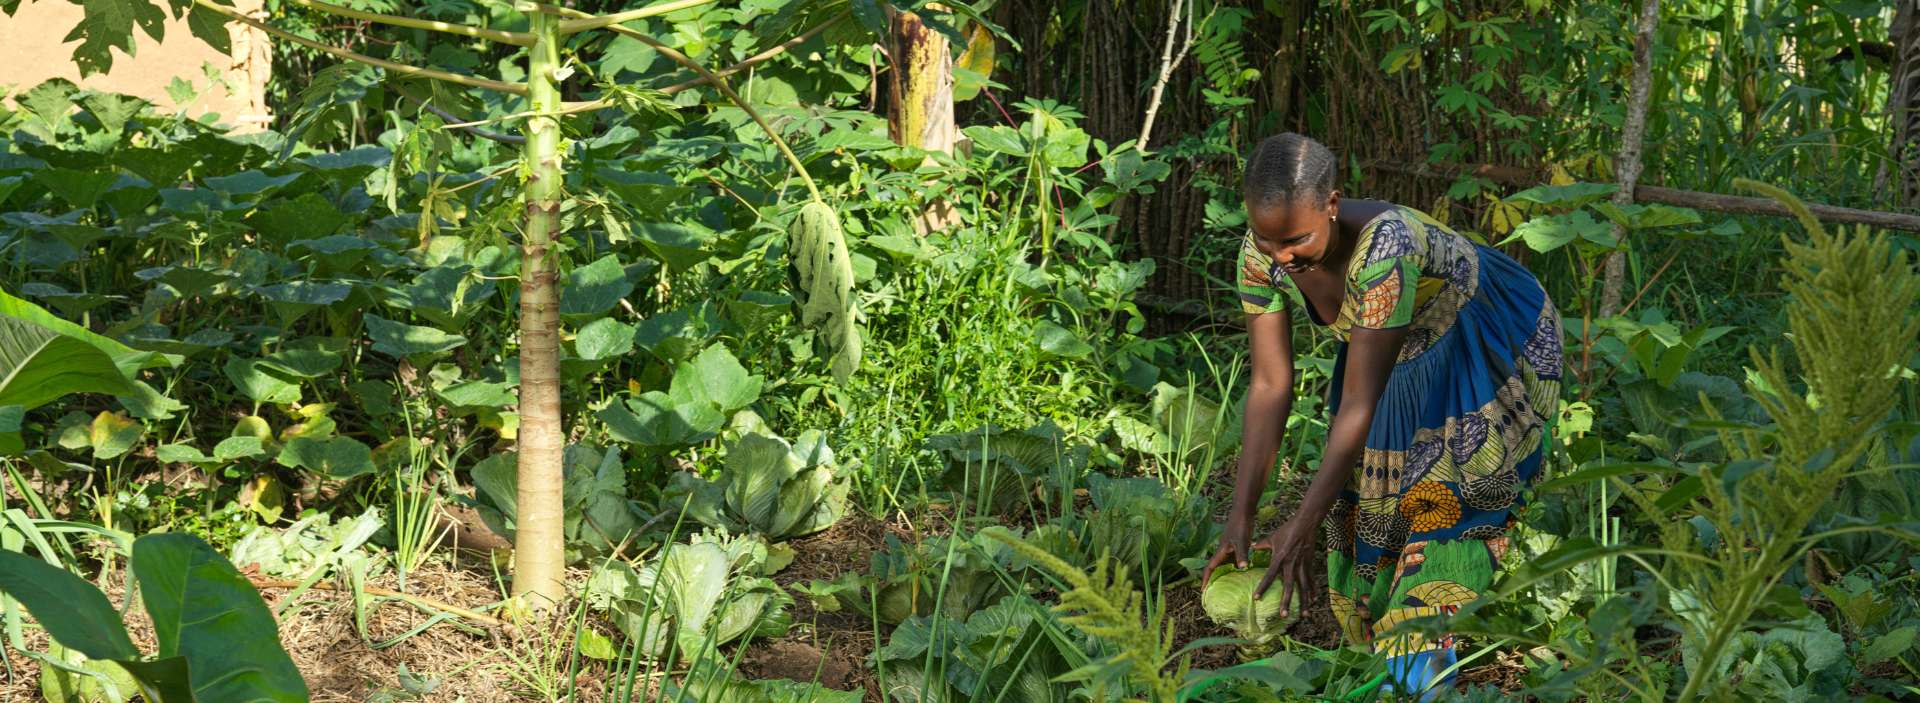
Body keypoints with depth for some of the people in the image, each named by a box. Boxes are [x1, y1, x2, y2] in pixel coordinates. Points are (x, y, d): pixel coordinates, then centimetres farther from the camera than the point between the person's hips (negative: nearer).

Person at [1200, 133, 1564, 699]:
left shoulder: (1383, 247, -42)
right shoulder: (1261, 252, -23)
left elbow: (1359, 403, -38)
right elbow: (1270, 386, -18)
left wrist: (1301, 529, -36)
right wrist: (1240, 519, -23)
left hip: (1484, 350, -6)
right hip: (1397, 351, 7)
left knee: (1447, 505, -15)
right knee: (1365, 510, 7)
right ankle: (1379, 656, 23)